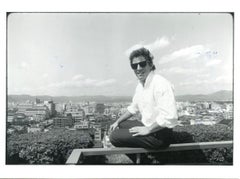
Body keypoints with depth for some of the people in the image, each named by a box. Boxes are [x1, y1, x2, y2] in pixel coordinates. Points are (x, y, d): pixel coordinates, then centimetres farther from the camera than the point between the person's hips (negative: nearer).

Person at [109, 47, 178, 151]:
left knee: (114, 136, -15)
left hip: (158, 135, -9)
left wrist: (147, 130, -20)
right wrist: (118, 122, 16)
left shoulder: (161, 84, -22)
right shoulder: (140, 85, 8)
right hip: (146, 126, 9)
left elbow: (170, 118, -30)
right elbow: (133, 108, 23)